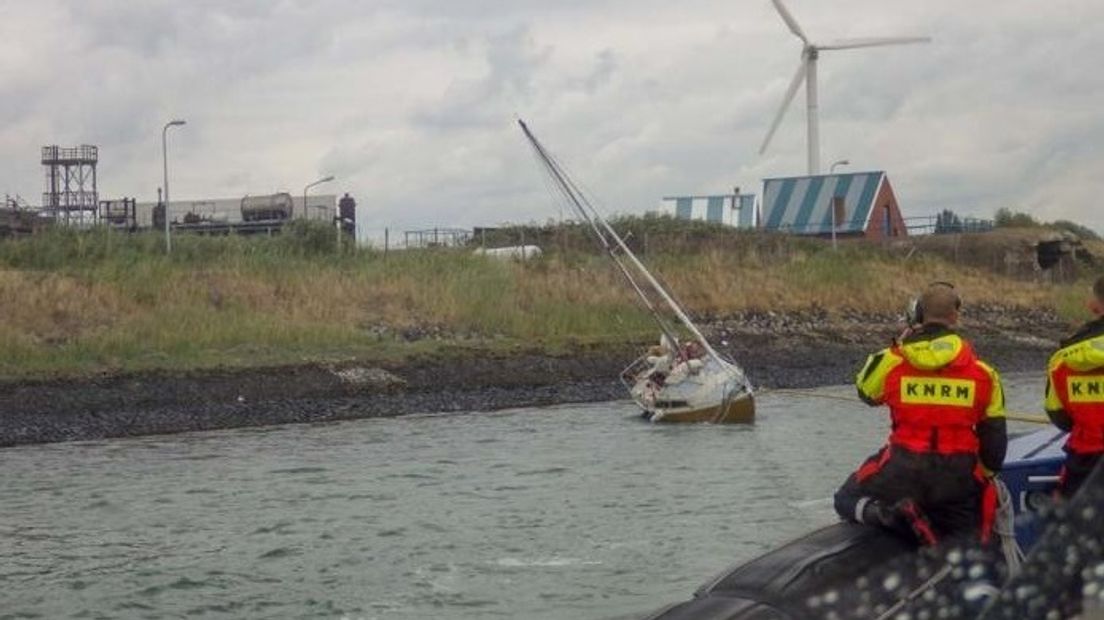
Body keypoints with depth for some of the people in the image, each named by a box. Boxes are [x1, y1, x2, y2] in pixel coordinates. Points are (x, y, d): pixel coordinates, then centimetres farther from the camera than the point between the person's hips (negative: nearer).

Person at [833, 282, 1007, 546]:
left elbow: (865, 391, 19)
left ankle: (890, 514, -12)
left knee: (848, 500, 18)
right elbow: (994, 435, 7)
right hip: (959, 476, 2)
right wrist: (986, 474, 23)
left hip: (903, 471, -2)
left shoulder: (890, 361, -3)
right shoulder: (982, 371, 2)